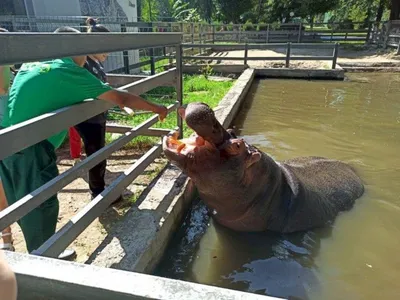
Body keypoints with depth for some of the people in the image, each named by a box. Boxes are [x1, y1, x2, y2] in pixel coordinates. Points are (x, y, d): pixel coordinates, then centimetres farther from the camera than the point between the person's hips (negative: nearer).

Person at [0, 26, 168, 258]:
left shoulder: (31, 64, 15)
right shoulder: (71, 72, -7)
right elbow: (122, 99, -6)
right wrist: (157, 108, 6)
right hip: (30, 148, -8)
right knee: (42, 204, 8)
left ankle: (37, 252, 41)